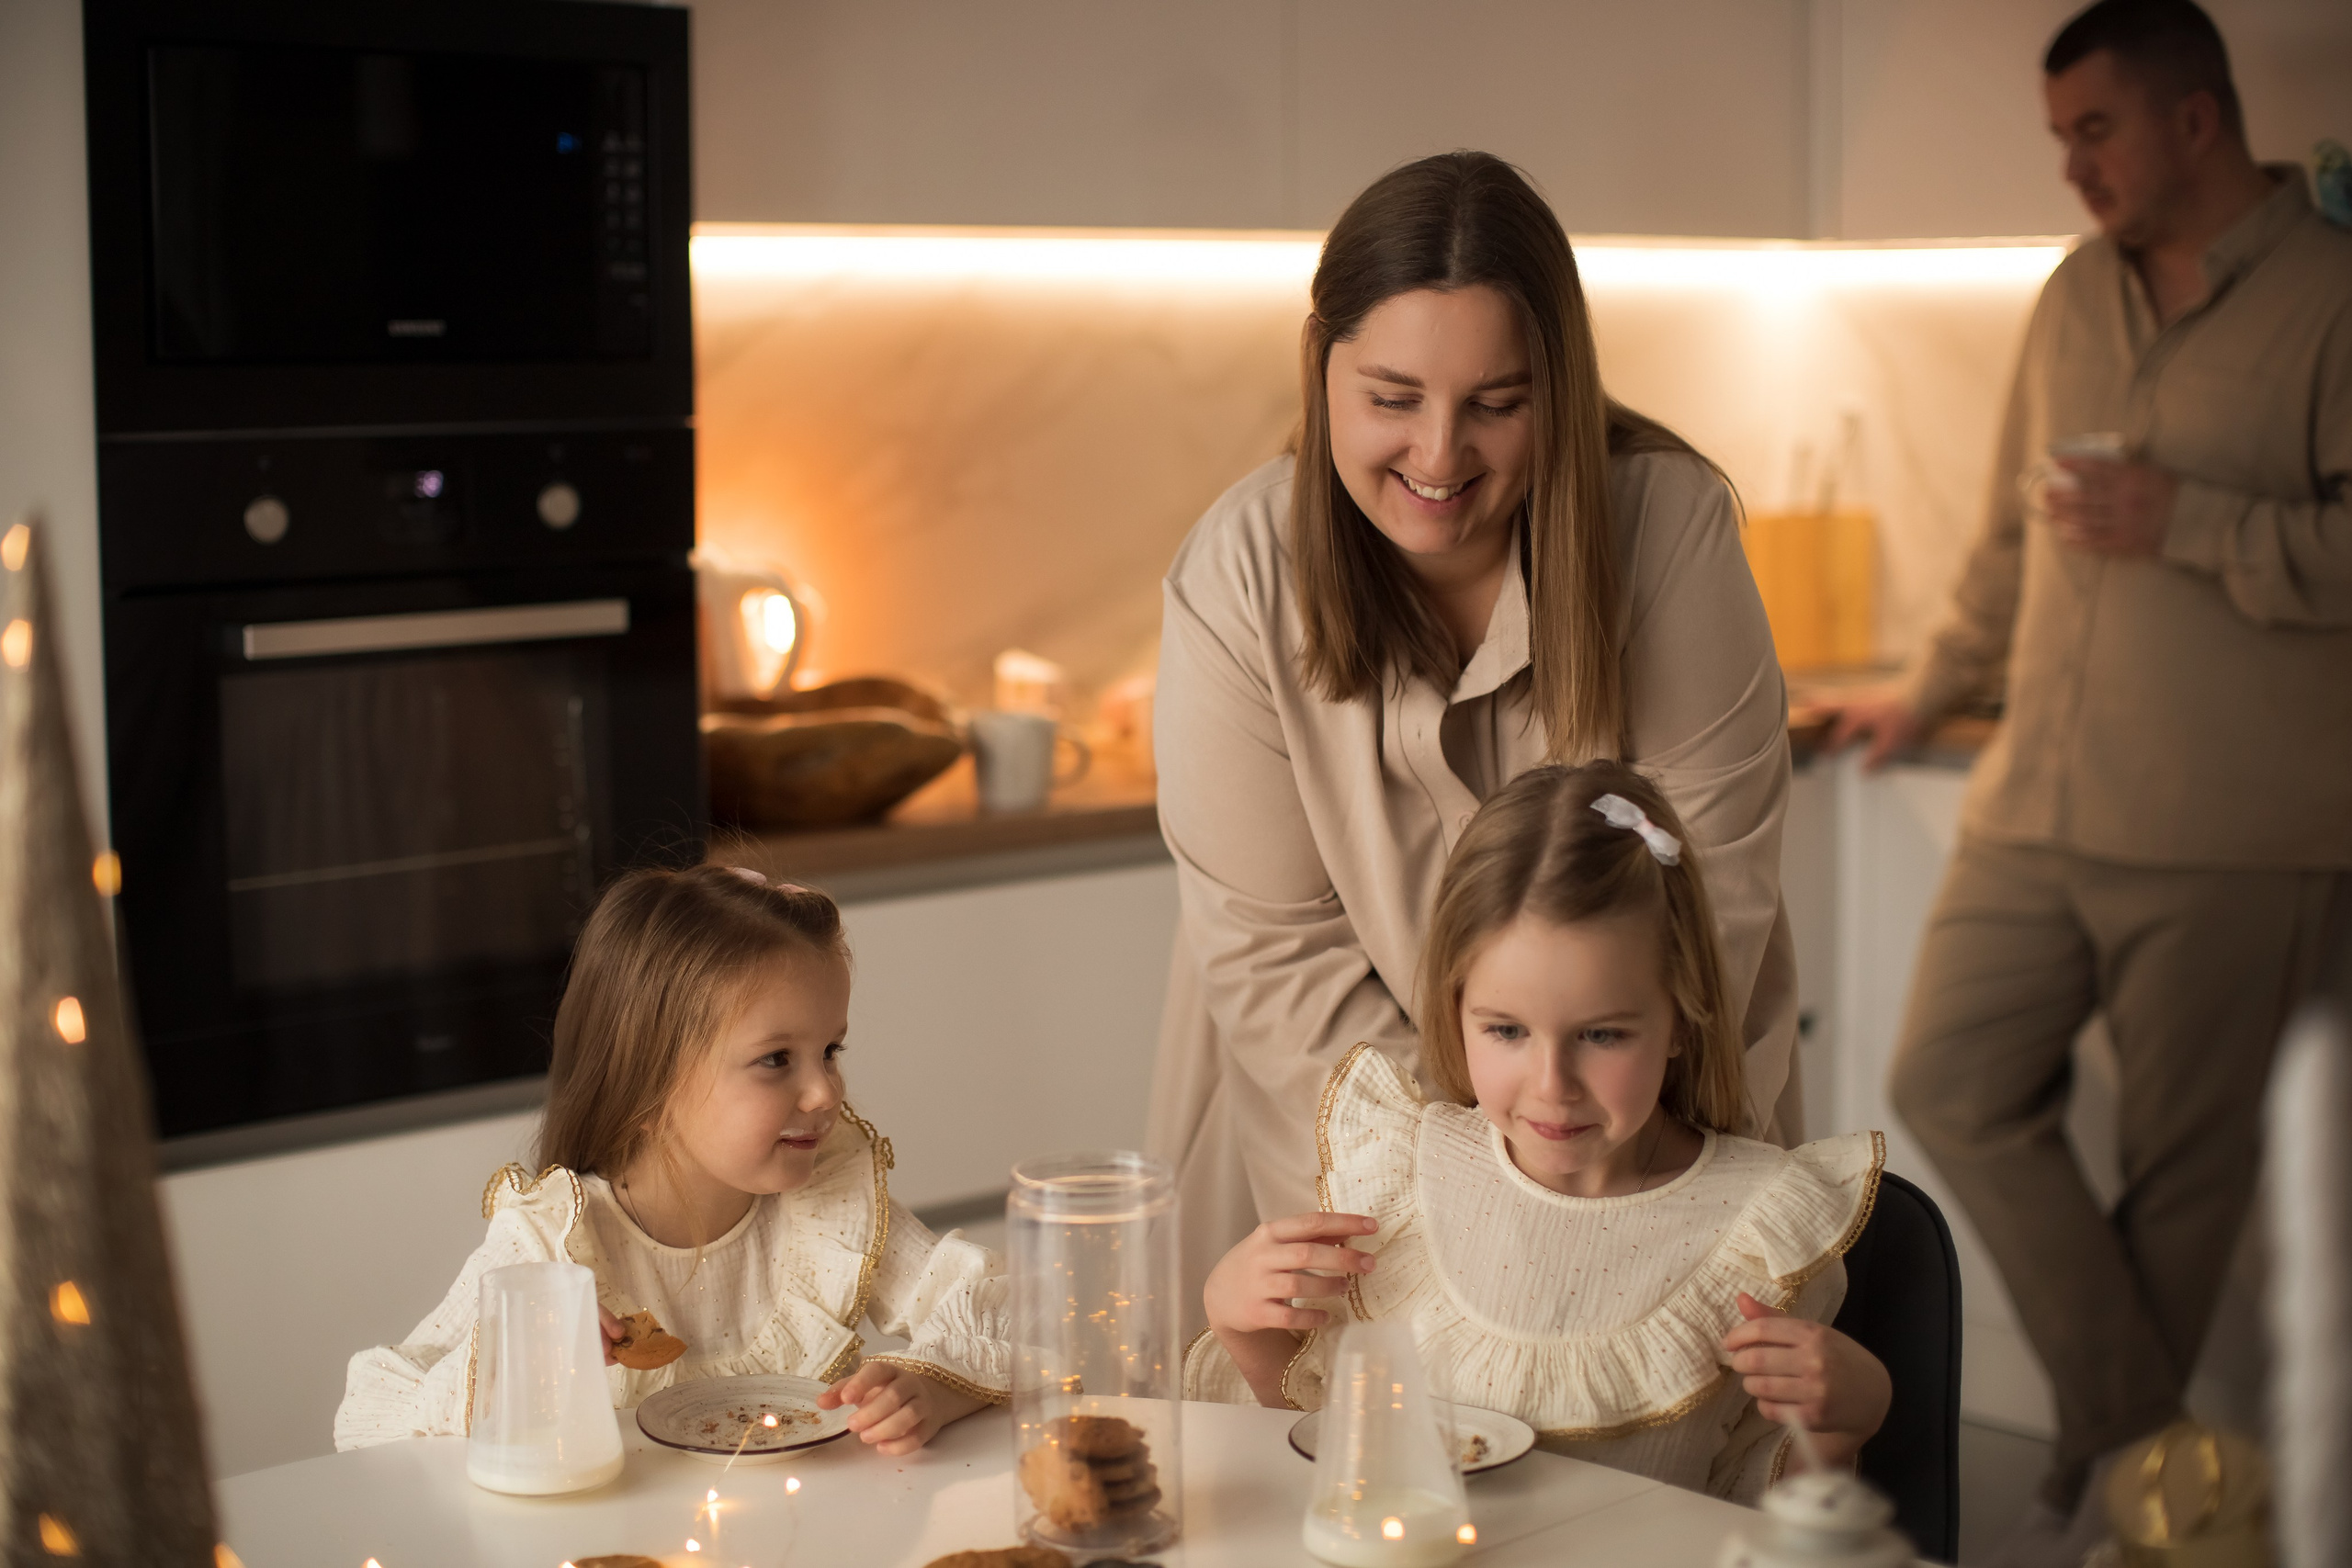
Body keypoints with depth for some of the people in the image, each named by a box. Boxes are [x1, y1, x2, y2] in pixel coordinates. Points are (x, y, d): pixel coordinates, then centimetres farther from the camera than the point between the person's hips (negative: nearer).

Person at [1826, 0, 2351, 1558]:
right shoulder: (2079, 294, 15)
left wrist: (2192, 523, -19)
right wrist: (1931, 690, 34)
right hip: (2041, 803, 6)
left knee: (2182, 1164, 2)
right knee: (1951, 1084, -2)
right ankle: (2130, 1418, 9)